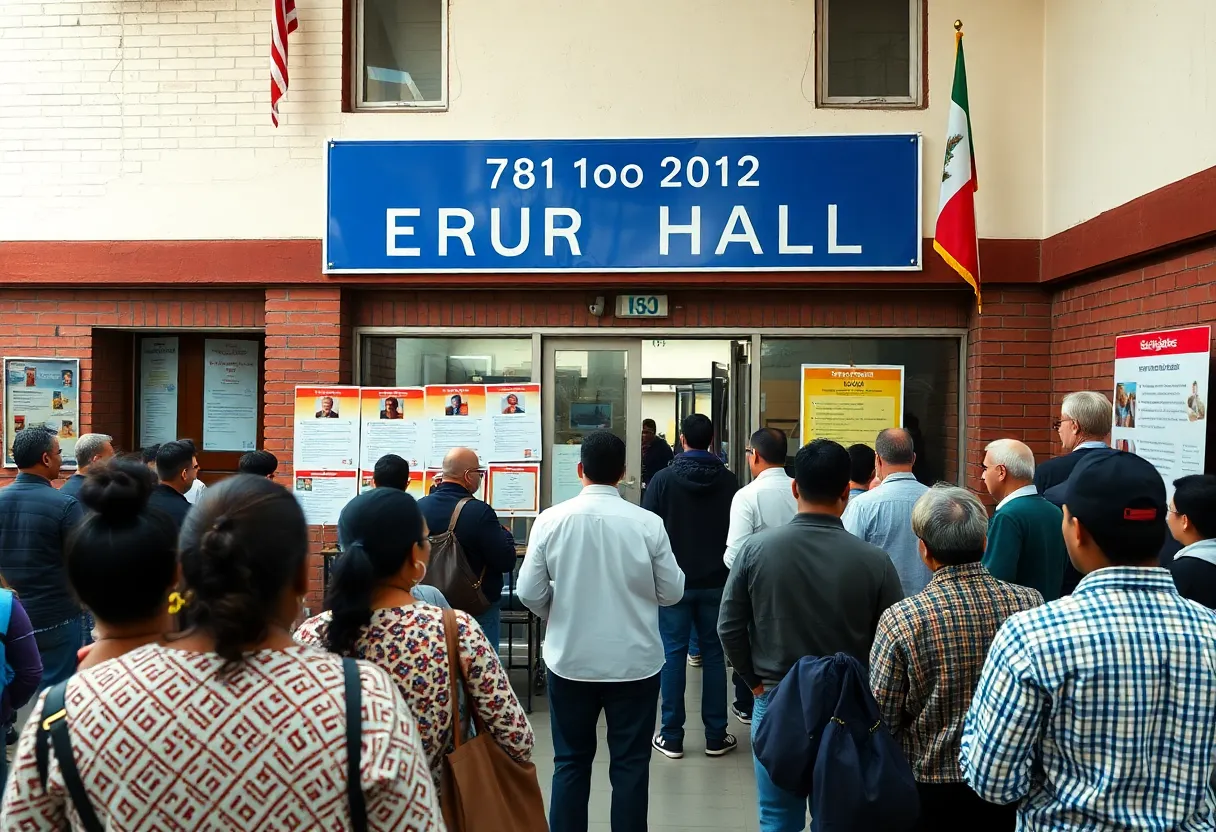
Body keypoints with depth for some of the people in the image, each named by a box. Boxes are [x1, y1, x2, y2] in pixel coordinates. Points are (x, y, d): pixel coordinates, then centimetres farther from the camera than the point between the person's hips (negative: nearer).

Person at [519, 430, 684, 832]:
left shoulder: (551, 520, -11)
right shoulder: (647, 523, -13)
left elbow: (529, 592, -6)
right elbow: (672, 592, -5)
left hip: (570, 660, 1)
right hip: (634, 662, -1)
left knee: (571, 762, 17)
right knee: (630, 764, 13)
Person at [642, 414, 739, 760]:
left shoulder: (663, 479, -9)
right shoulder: (728, 480, -4)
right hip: (715, 581, 2)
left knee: (673, 654, 5)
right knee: (713, 654, 10)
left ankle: (672, 737, 11)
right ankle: (716, 736, 17)